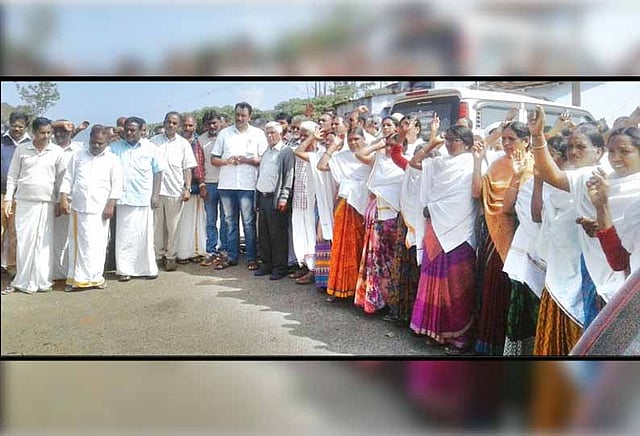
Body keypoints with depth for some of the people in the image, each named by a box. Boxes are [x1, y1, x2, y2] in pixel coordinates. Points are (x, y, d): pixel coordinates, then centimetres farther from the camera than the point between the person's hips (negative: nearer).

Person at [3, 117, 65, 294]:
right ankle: (23, 280, 12)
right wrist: (8, 199, 0)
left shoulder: (57, 151, 2)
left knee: (44, 242, 2)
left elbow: (60, 178, 6)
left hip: (47, 203, 0)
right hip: (24, 202, 0)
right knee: (24, 241, 2)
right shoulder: (21, 150, 3)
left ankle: (41, 280, 11)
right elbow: (12, 176, 6)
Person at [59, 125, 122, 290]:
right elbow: (68, 179, 9)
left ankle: (95, 277, 9)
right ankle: (76, 278, 14)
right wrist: (64, 199, -2)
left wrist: (111, 205, -8)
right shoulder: (78, 156, 10)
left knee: (97, 244, -1)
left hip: (99, 209, -2)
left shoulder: (112, 159, 3)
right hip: (78, 207, 2)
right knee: (77, 243, 6)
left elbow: (117, 184, -1)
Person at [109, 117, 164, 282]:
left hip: (144, 198, -1)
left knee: (145, 235, 4)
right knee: (124, 235, 3)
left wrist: (156, 195, -3)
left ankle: (148, 268, 13)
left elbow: (158, 172, 4)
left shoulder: (151, 148, 4)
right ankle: (125, 270, 11)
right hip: (123, 198, 1)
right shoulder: (115, 148, 7)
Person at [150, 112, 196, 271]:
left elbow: (187, 168, 4)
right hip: (155, 190, 1)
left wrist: (187, 188, -6)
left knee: (173, 227, 3)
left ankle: (171, 257, 13)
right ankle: (158, 256, 17)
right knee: (157, 225, 6)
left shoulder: (183, 143, 6)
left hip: (175, 191, -1)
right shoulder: (154, 141, 7)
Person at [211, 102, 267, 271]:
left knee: (249, 222, 0)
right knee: (230, 221, 9)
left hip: (248, 185, -3)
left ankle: (251, 258, 8)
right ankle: (232, 256, 17)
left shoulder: (258, 134, 5)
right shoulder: (224, 133, 11)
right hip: (226, 184, 3)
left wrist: (246, 160, -13)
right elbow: (213, 159, 10)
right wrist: (227, 161, -9)